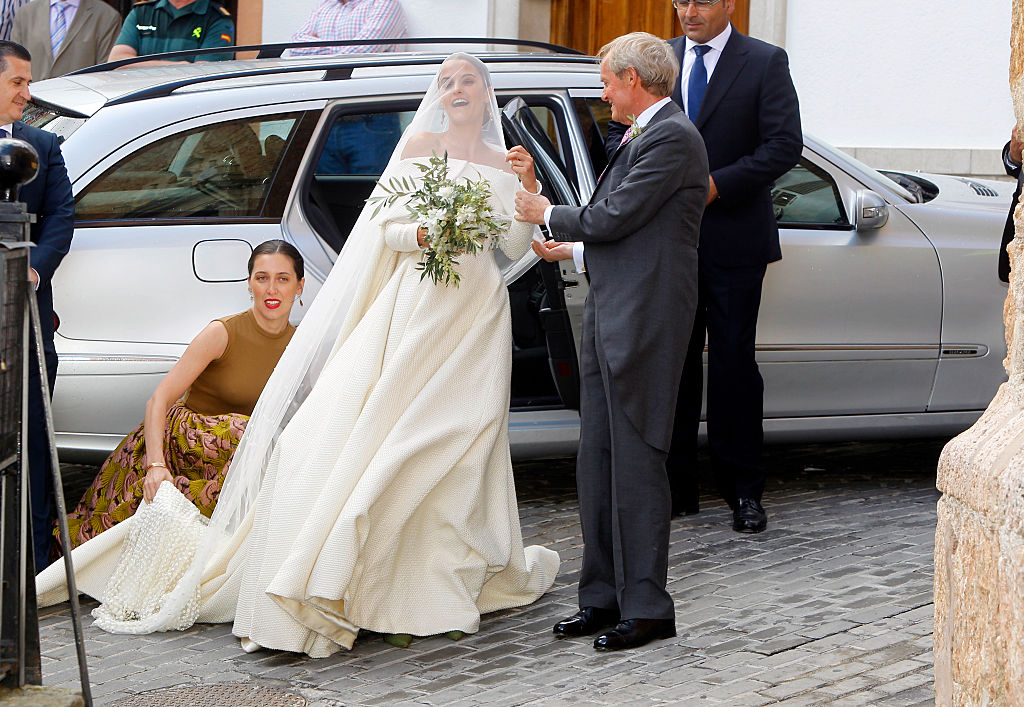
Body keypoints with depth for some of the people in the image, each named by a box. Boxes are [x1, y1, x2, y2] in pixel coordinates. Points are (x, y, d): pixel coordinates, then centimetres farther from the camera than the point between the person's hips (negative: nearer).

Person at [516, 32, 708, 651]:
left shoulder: (672, 138, -13)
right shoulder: (642, 137, 18)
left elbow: (613, 218, -16)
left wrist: (550, 216, 0)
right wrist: (567, 243, 31)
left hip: (643, 320, -10)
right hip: (609, 315, 10)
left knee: (636, 462, -6)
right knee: (598, 461, 10)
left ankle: (647, 606, 0)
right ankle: (604, 596, 17)